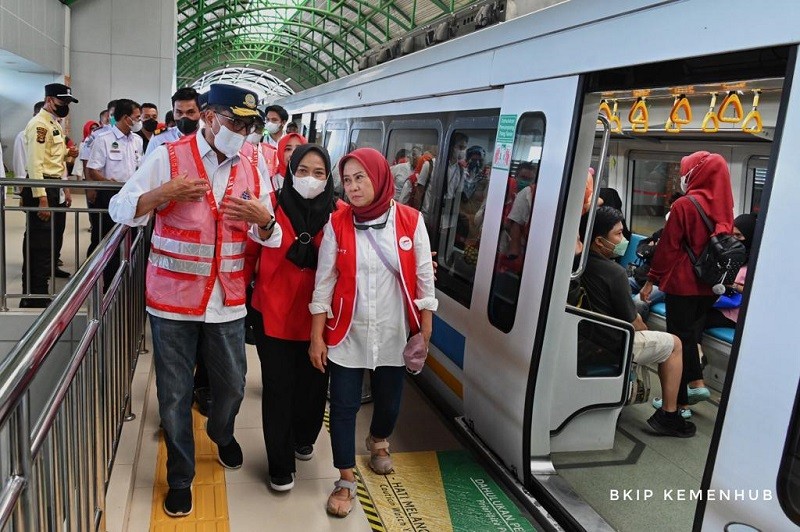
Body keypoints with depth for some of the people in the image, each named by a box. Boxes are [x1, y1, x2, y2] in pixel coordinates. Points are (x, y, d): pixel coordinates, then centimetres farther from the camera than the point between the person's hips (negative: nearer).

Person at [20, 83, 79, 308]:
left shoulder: (56, 124, 18)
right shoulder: (39, 124, -13)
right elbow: (34, 164, -20)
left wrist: (65, 190, 21)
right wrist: (42, 199, -25)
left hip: (55, 190, 10)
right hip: (41, 190, -10)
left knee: (48, 244, 16)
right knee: (38, 247, -5)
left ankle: (40, 295, 26)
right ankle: (32, 299, 2)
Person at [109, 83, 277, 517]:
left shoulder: (251, 171, 4)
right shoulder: (168, 157, -6)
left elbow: (271, 238, 7)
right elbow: (120, 209, -4)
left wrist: (264, 219, -16)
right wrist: (163, 194, -22)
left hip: (228, 302, 3)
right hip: (173, 301, -3)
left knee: (232, 386, 15)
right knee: (174, 394, 7)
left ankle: (222, 434, 50)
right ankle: (180, 477, 30)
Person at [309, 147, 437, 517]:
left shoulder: (411, 221, -7)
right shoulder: (336, 224, -7)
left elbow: (424, 280, -1)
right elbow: (323, 283, -4)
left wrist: (425, 333, 0)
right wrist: (317, 337, -5)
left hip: (393, 334, 1)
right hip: (347, 333, -1)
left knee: (389, 401, 17)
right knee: (343, 405, 4)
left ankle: (378, 441, 51)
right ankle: (346, 481, 24)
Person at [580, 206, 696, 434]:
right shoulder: (614, 272, -22)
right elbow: (632, 322, -12)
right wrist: (645, 329, 10)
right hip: (610, 345, -8)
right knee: (674, 344, 11)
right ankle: (668, 415, 14)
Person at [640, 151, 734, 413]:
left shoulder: (684, 205, -14)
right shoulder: (724, 207, 4)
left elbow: (668, 247, -13)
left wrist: (651, 281, -5)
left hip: (683, 283, -6)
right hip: (711, 285, 6)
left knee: (679, 337, 3)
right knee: (692, 332, 21)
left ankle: (680, 400, 11)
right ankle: (696, 383, 18)